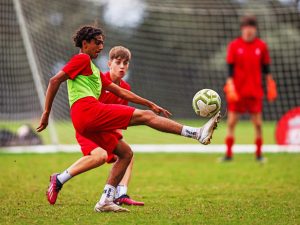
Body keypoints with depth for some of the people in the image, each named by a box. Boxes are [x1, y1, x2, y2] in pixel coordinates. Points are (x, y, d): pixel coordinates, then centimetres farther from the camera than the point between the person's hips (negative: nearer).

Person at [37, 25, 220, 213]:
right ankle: (198, 133, -17)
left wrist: (150, 104, 26)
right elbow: (55, 81, -6)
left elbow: (120, 91, 30)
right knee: (145, 116, -11)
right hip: (87, 109, -10)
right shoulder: (82, 59, 4)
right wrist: (46, 113, -10)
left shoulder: (94, 70, 32)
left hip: (85, 123, 10)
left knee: (126, 153, 12)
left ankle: (106, 201, 4)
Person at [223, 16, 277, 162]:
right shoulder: (234, 46, -1)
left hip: (255, 92, 1)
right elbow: (230, 69, -4)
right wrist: (230, 87, -13)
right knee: (231, 122, -1)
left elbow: (266, 68, 10)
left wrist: (271, 86, 8)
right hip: (237, 91, -1)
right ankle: (228, 153, 5)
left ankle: (259, 153, 12)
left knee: (258, 123, 0)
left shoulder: (261, 46, 3)